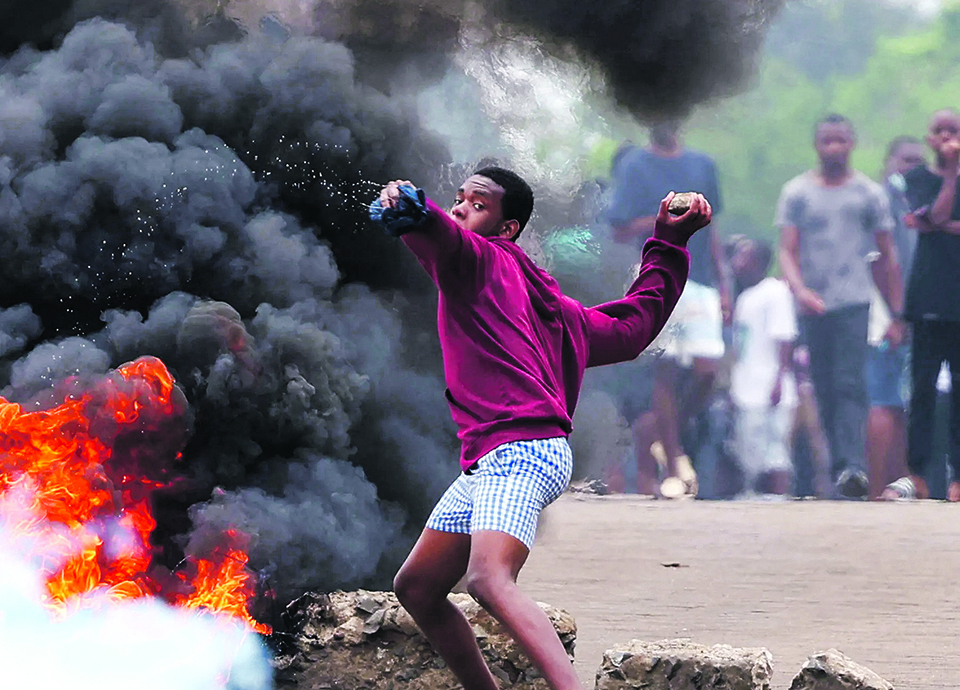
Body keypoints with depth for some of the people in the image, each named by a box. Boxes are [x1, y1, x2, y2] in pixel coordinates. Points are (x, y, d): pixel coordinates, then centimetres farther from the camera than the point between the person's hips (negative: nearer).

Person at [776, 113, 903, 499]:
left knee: (850, 383, -16)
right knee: (824, 391, 5)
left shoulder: (869, 194, 9)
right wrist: (799, 289, -18)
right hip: (812, 305, 2)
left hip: (854, 303, -2)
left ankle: (853, 467, -27)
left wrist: (897, 314, 6)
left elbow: (888, 256, 12)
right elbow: (787, 251, 3)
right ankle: (841, 465, 12)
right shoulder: (796, 193, 9)